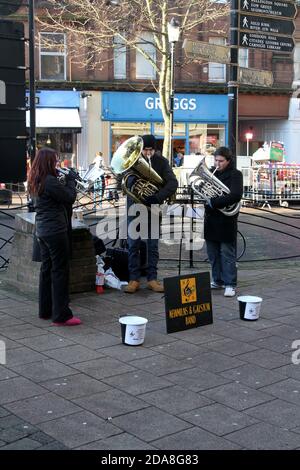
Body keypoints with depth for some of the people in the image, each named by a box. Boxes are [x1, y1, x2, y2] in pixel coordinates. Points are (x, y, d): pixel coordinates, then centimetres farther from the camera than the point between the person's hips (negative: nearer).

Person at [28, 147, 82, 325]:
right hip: (55, 230, -10)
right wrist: (71, 179, -1)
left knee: (47, 269, 16)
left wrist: (66, 180, 6)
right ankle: (61, 315, -2)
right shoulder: (50, 181, -20)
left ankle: (45, 310, 24)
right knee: (60, 271, -5)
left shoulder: (36, 181, 9)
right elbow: (70, 197, -14)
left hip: (42, 230, 10)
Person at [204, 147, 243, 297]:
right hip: (211, 219, 6)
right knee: (213, 253, 12)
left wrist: (213, 202, -23)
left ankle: (230, 284, 2)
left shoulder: (235, 174, -6)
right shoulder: (211, 173, 11)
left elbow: (236, 195, -20)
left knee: (227, 254, -2)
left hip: (226, 219, -6)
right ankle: (217, 280, 23)